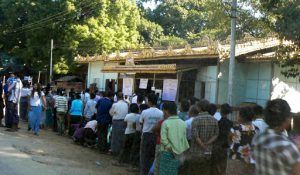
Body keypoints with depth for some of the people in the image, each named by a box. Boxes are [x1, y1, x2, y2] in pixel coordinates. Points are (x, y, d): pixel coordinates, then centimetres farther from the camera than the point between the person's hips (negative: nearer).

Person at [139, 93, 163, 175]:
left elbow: (141, 122, 2)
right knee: (155, 155, 13)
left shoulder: (145, 112, -12)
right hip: (156, 135, 2)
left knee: (145, 155, 8)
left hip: (146, 135, -2)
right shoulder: (161, 113, -8)